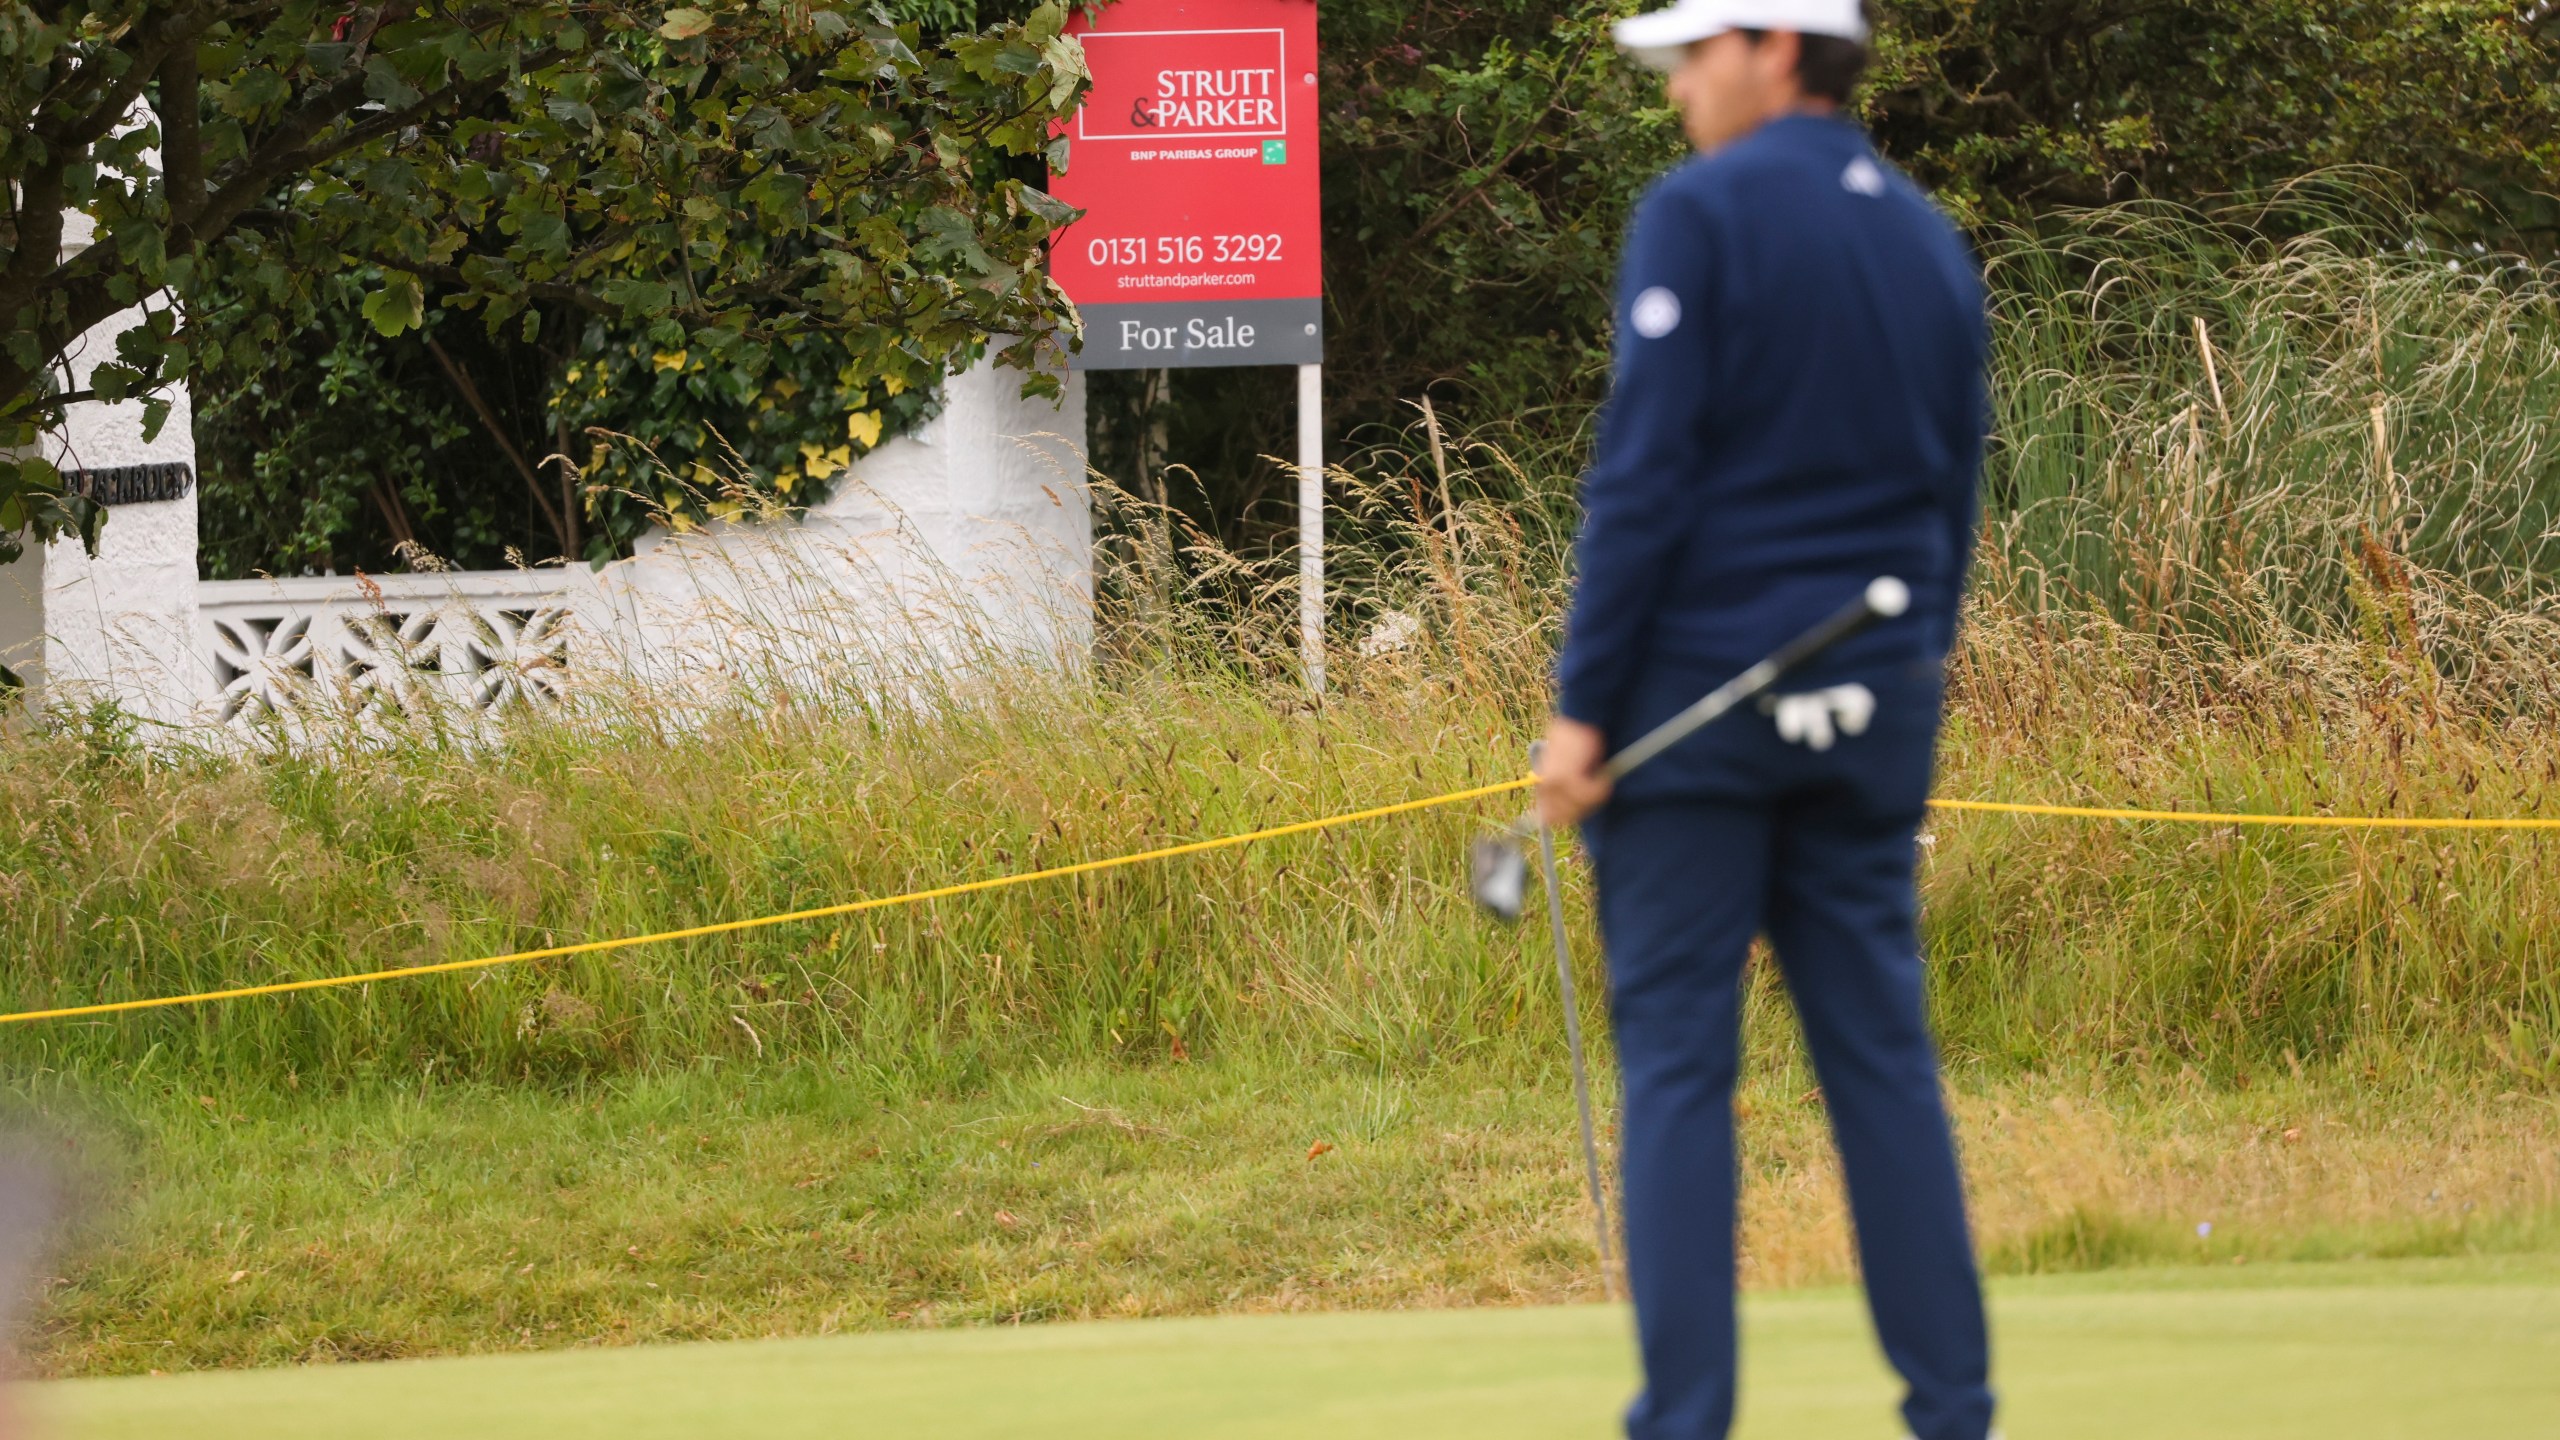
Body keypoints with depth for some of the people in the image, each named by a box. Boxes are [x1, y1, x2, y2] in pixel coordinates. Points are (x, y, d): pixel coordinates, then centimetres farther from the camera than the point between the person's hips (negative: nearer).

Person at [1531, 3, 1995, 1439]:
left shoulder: (1703, 212, -8)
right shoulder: (1933, 243, 12)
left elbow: (1644, 472, -13)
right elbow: (1956, 500, 15)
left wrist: (1582, 706, -11)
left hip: (1700, 682, -6)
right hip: (1873, 708, 6)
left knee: (1678, 1062, -3)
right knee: (1884, 1052, 7)